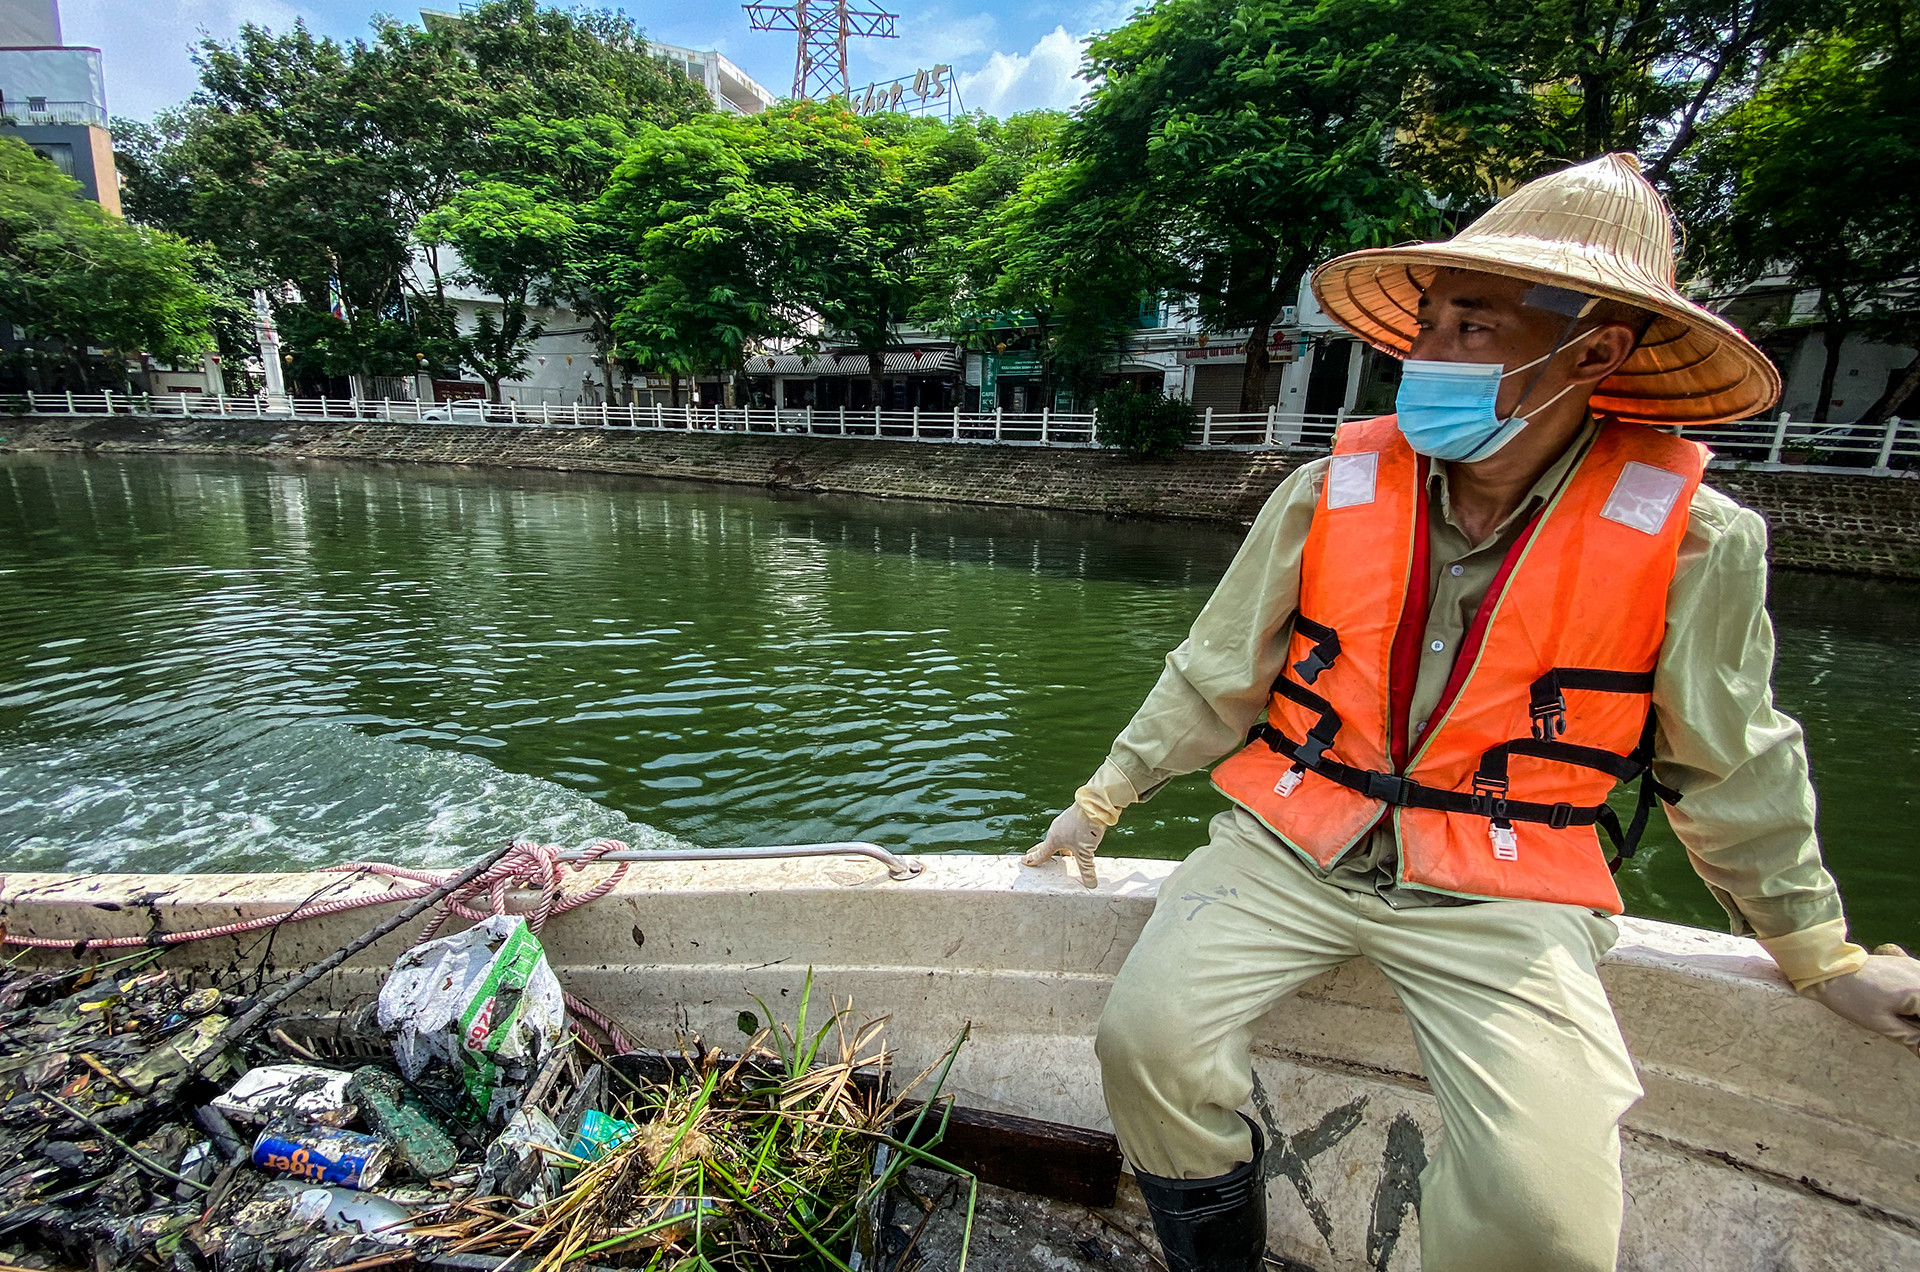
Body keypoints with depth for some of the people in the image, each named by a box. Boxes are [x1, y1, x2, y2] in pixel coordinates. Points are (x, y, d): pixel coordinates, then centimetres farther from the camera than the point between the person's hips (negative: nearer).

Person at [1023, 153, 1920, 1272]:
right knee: (1146, 1037, -15)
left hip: (1502, 897, 0)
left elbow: (1732, 767, 10)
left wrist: (1824, 956, 18)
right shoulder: (1334, 492, -4)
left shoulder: (1691, 541, -5)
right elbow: (1215, 677, 4)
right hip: (1289, 848, 2)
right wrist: (1100, 803, 7)